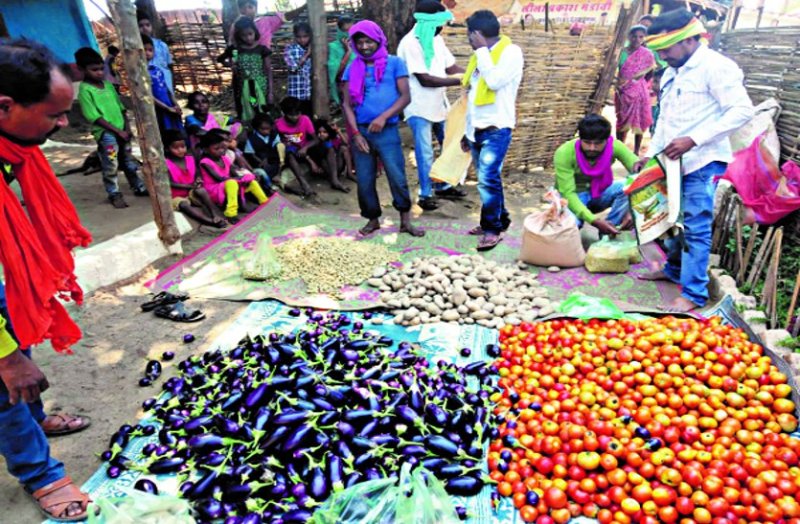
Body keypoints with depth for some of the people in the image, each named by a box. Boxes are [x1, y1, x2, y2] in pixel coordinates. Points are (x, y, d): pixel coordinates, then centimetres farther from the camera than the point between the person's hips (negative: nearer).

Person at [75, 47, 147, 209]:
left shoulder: (108, 85, 9)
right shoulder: (85, 90, -10)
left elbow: (121, 108, 13)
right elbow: (95, 117, -15)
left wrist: (127, 128, 1)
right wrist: (118, 131, -16)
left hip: (122, 131, 6)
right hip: (105, 133, -6)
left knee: (129, 162, 15)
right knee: (111, 166, -2)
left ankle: (139, 187, 27)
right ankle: (115, 196, 9)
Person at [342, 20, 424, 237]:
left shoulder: (394, 63, 4)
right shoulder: (353, 68, 10)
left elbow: (405, 96, -4)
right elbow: (347, 103, 6)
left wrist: (383, 117, -16)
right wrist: (356, 133, -5)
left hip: (387, 131, -3)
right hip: (361, 131, 3)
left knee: (398, 178, -7)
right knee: (364, 181, 5)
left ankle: (406, 221, 7)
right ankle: (373, 219, 21)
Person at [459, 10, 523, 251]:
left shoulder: (511, 52, -6)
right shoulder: (481, 55, 18)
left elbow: (495, 82, -22)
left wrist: (482, 50, -11)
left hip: (496, 129, -8)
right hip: (477, 129, 8)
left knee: (488, 179, -15)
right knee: (488, 179, 11)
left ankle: (492, 228, -4)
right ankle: (499, 221, 23)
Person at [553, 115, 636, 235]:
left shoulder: (614, 146, -20)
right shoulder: (564, 153, -28)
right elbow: (568, 193, -30)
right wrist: (594, 220, -41)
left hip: (601, 193, 3)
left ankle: (607, 233, -16)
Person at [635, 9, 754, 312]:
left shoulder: (716, 67, -11)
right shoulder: (672, 73, 15)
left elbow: (742, 110, -18)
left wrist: (693, 140, -25)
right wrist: (651, 153, 11)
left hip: (702, 162, -8)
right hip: (674, 161, 8)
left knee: (696, 227, -7)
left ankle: (694, 295, -1)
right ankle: (673, 269, 35)